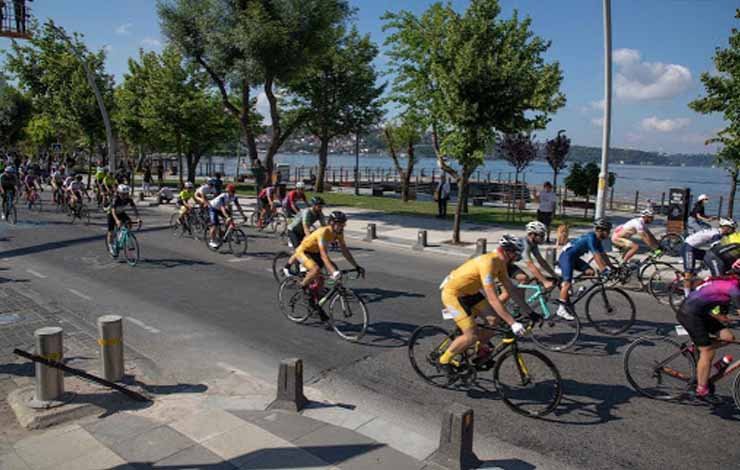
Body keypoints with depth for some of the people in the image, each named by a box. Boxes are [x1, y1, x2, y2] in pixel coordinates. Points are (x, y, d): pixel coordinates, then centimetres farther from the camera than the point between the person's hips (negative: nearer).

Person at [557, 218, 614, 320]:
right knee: (567, 282, -15)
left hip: (574, 257, 10)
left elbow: (603, 255, 10)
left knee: (590, 272, -6)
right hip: (566, 256, -10)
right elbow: (597, 256, -27)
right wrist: (604, 271, -30)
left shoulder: (597, 240, 8)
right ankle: (561, 309, -11)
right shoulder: (591, 237, -21)